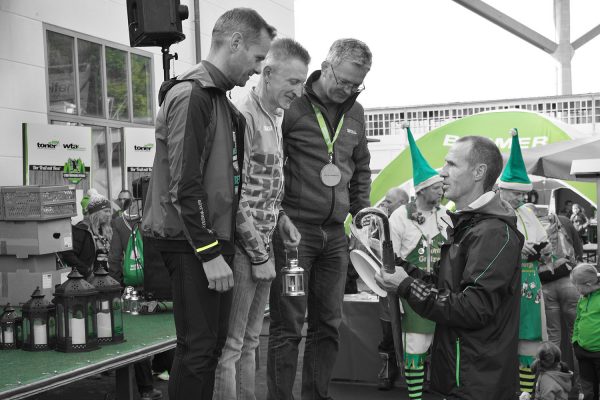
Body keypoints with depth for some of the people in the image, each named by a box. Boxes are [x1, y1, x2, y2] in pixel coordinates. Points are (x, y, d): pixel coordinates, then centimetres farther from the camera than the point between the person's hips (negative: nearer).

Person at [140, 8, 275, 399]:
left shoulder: (220, 99, 16)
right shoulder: (191, 95, -15)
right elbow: (184, 186, -20)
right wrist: (209, 253, -19)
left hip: (215, 240, 9)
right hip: (193, 246, -9)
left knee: (214, 344, 14)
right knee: (198, 349, -4)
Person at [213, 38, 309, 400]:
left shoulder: (276, 119, 12)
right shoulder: (244, 118, -16)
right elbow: (235, 197, -19)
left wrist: (281, 217, 4)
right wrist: (260, 255, -16)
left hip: (263, 245, 9)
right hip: (244, 247, -9)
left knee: (250, 341, 17)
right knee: (229, 345, 0)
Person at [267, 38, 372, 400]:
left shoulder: (355, 113, 13)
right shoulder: (292, 105, -7)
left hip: (335, 233, 6)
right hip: (294, 228, -6)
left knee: (329, 325, 10)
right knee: (288, 326, -4)